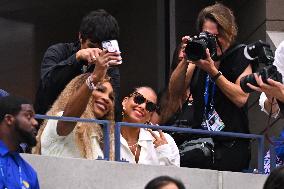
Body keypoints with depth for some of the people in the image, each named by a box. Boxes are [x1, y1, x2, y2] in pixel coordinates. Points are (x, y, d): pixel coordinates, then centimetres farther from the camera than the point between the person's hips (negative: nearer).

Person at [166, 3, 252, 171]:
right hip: (199, 140, 4)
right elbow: (175, 95, 7)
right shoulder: (198, 57, 15)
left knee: (185, 162, -30)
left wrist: (213, 71, -14)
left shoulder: (240, 58, 5)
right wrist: (185, 61, -5)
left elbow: (241, 98, -9)